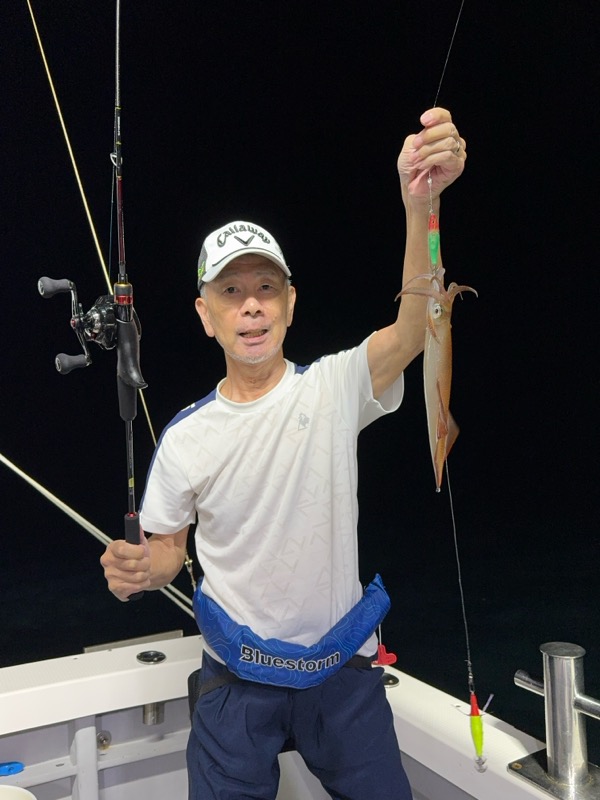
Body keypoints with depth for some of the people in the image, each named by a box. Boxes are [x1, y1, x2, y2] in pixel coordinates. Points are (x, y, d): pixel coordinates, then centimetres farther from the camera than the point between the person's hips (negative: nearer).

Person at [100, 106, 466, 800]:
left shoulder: (336, 388, -11)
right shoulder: (183, 439, -6)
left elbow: (413, 330, -30)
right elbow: (168, 548, 4)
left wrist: (420, 205, -46)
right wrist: (137, 571, -21)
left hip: (343, 668, 0)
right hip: (237, 678, 1)